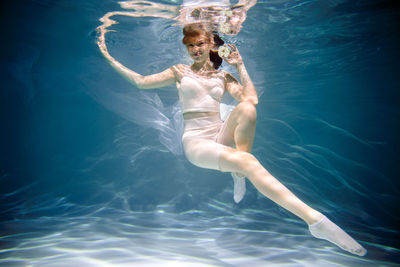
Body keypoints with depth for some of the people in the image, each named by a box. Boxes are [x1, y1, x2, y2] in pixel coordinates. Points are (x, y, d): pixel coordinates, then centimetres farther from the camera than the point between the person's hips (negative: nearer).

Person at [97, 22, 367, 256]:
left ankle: (240, 173, -19)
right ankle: (314, 219, -38)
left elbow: (253, 99, 1)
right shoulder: (180, 72, 14)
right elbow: (141, 82, 13)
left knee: (247, 107, -30)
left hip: (222, 136, 3)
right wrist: (109, 57, 12)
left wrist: (240, 65, 4)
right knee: (247, 160, -33)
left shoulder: (223, 76, 15)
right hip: (195, 141, -3)